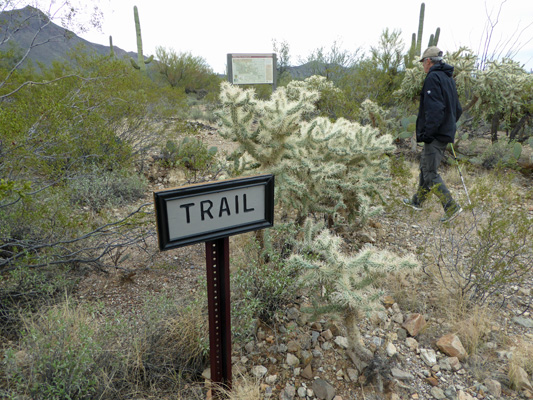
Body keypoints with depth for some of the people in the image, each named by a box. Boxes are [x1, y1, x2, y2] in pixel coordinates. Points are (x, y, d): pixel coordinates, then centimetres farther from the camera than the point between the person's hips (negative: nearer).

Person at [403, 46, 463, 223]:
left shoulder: (433, 78, -13)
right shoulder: (449, 79, 17)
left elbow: (434, 109, -23)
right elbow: (457, 109, 21)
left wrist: (427, 133, -21)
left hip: (435, 135, -10)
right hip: (446, 133, 10)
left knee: (430, 172, -6)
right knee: (425, 166, 18)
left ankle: (451, 207, -7)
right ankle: (418, 201, 29)